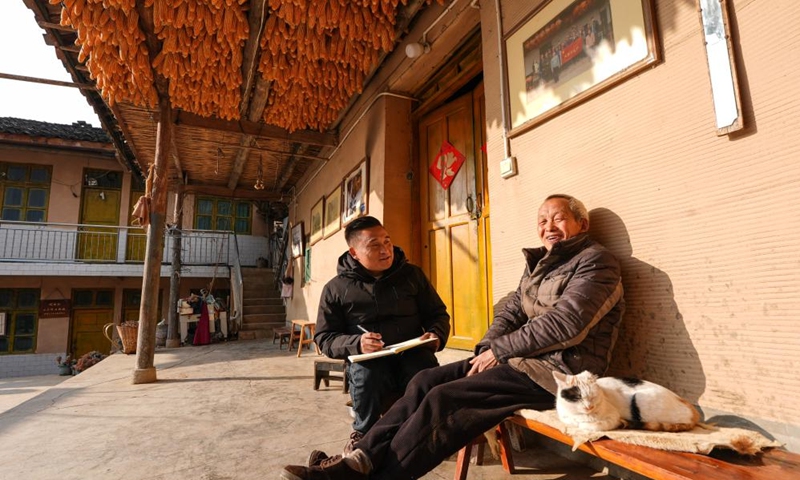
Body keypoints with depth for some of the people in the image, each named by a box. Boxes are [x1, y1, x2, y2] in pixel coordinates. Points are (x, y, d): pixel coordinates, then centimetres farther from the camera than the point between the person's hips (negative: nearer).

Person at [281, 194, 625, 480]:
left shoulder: (596, 261, -7)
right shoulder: (539, 263, 19)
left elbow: (566, 324, -20)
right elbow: (510, 313, 13)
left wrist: (499, 349, -14)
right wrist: (487, 349, -6)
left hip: (557, 371, -8)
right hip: (524, 359, 8)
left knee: (442, 400, -21)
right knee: (426, 381, -7)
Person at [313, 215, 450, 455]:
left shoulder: (412, 274, 8)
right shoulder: (336, 288, 3)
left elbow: (438, 313, 16)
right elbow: (324, 338, 3)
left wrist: (436, 335, -8)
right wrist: (355, 344, -18)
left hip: (412, 354, 1)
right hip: (367, 359, 0)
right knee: (366, 374, -35)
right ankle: (364, 433, -4)